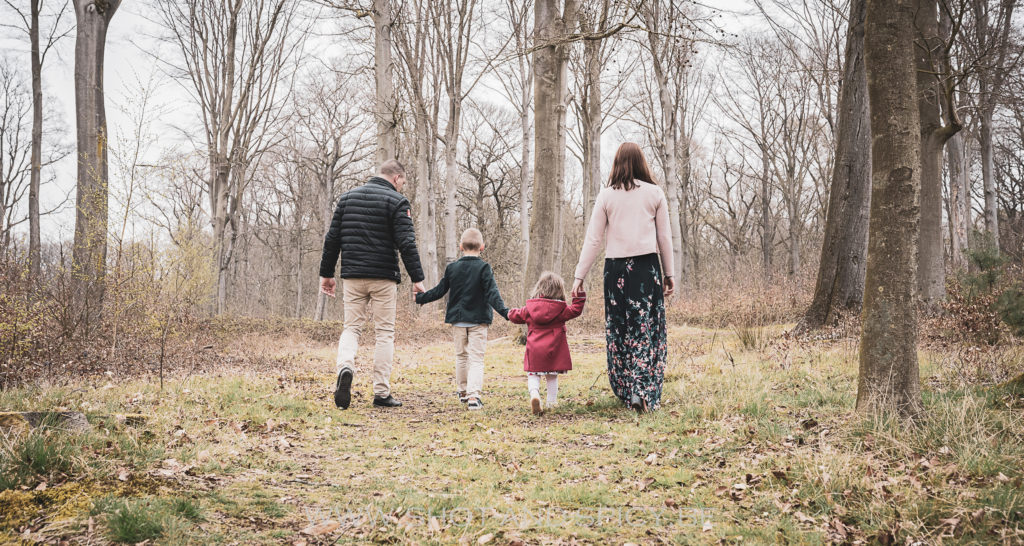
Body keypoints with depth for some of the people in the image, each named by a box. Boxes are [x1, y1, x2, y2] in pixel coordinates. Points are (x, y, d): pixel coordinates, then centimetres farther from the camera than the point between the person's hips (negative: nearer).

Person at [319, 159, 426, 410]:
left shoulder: (347, 197, 12)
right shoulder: (397, 201, -4)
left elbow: (332, 238, 11)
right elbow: (406, 243, -12)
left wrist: (326, 273, 17)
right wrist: (417, 278, -8)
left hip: (352, 276, 4)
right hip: (383, 277, -4)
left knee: (352, 326, 11)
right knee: (385, 332, 4)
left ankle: (345, 366, -18)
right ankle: (381, 393, 4)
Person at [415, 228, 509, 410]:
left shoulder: (452, 268, 2)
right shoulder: (484, 268, -8)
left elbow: (439, 291, 8)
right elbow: (492, 293, -17)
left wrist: (420, 298, 23)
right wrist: (504, 312, -22)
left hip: (457, 320, 3)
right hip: (478, 320, -3)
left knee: (461, 356, 19)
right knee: (476, 358, -4)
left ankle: (463, 391, 30)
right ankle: (473, 395, -18)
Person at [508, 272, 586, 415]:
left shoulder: (529, 308, 3)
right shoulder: (560, 309, -4)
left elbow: (516, 316, 15)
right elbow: (575, 310, -3)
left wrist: (511, 313, 37)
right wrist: (579, 296, 4)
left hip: (534, 351, 1)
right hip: (554, 350, 0)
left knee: (533, 375, 4)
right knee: (552, 376, 12)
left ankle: (534, 393, -24)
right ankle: (552, 402, 15)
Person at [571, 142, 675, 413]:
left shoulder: (607, 196, 3)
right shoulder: (655, 194, 4)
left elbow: (593, 240, 2)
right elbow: (665, 238, 6)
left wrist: (579, 276, 6)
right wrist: (669, 274, 14)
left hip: (616, 268, 1)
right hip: (647, 267, -1)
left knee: (619, 330, 8)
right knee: (648, 329, 2)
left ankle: (625, 391, 11)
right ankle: (644, 392, -7)